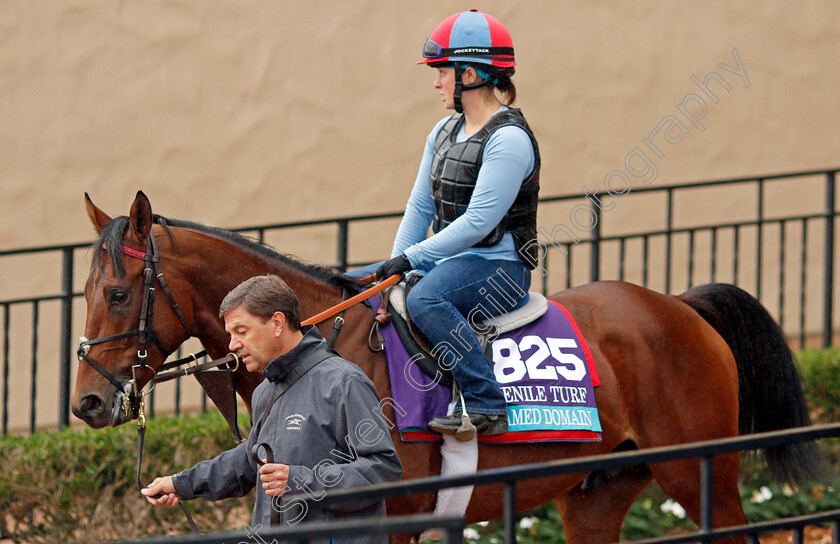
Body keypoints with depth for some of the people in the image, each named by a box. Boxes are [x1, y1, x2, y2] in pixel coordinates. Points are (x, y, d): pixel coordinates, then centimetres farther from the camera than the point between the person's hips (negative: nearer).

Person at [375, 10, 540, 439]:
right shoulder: (444, 132, 12)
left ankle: (487, 404, -33)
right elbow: (420, 207, 14)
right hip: (449, 261, 9)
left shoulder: (508, 139, -16)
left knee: (425, 299, -36)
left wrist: (412, 258, -21)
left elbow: (478, 223, -23)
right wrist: (395, 267, 0)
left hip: (499, 268, -9)